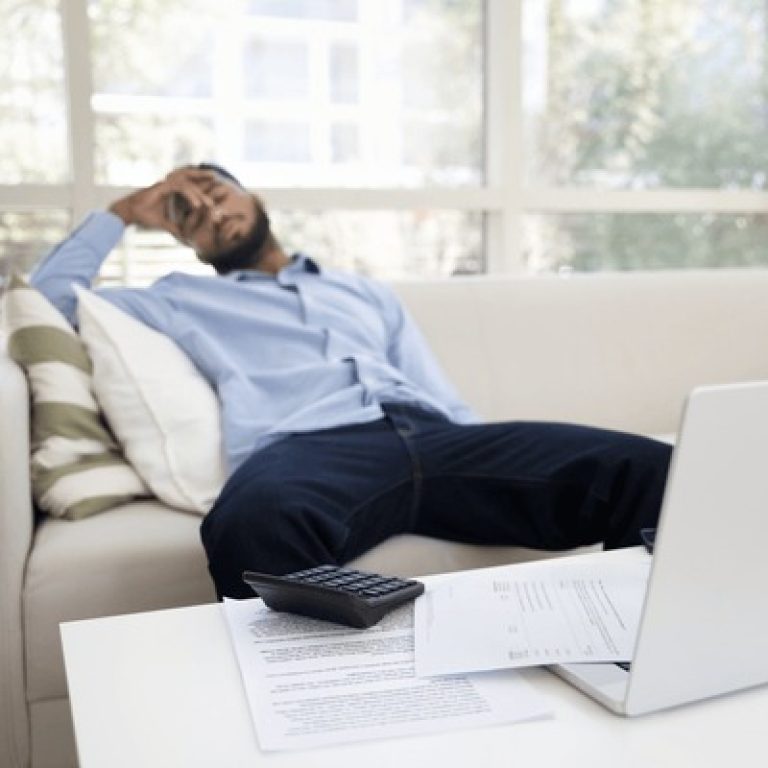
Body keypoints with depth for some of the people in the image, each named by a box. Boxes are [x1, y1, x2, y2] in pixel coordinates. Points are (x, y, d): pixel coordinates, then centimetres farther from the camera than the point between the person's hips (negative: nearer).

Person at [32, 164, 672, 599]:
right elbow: (50, 299, 27)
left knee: (645, 469, -21)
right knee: (256, 521, -44)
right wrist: (124, 213, 33)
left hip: (431, 440, 4)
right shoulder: (185, 301, 30)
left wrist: (503, 465, 6)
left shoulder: (365, 292, 35)